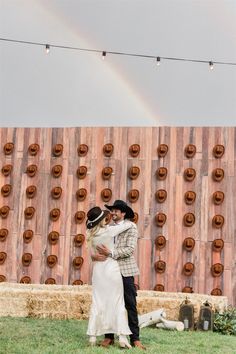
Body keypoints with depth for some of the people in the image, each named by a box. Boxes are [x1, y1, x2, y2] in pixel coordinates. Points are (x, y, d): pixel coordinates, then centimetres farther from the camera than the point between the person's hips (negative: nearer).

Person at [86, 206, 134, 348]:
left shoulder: (92, 235, 2)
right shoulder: (109, 230, -13)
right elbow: (130, 224, -4)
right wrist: (127, 221, 17)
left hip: (98, 269, 5)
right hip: (112, 268, -5)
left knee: (97, 303, 8)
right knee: (118, 303, 1)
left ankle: (93, 337, 8)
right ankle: (122, 337, -2)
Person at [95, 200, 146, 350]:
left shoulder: (131, 227, -2)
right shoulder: (108, 228, 11)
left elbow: (130, 249, -14)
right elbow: (97, 245, 7)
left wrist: (111, 253, -23)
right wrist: (95, 254, -16)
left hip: (125, 271, -4)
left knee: (131, 306, 0)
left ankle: (135, 338, 3)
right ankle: (109, 337, 14)